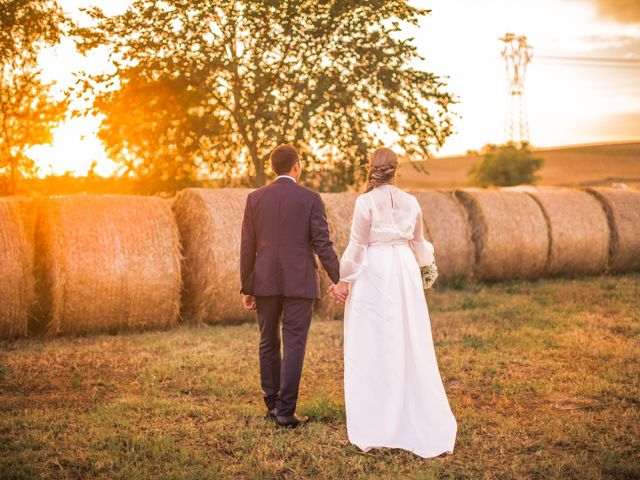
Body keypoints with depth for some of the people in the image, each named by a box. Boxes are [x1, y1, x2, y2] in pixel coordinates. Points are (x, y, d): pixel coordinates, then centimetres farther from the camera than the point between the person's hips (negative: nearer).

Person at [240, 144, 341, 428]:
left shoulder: (255, 198, 3)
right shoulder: (310, 199, -3)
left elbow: (247, 247, 4)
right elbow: (322, 244, -8)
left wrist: (247, 288, 9)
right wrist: (338, 280, -5)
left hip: (265, 282, 3)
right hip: (299, 282, -3)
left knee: (268, 343, 15)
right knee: (293, 345, 0)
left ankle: (272, 404, 24)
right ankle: (285, 410, -3)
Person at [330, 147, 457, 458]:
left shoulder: (366, 202, -7)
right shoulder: (411, 202, 7)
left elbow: (357, 245, -7)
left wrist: (343, 279, 2)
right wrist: (426, 261, 38)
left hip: (374, 272, -4)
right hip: (405, 270, 5)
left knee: (374, 347, 1)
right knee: (411, 345, 10)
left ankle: (377, 427, 4)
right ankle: (423, 422, 14)